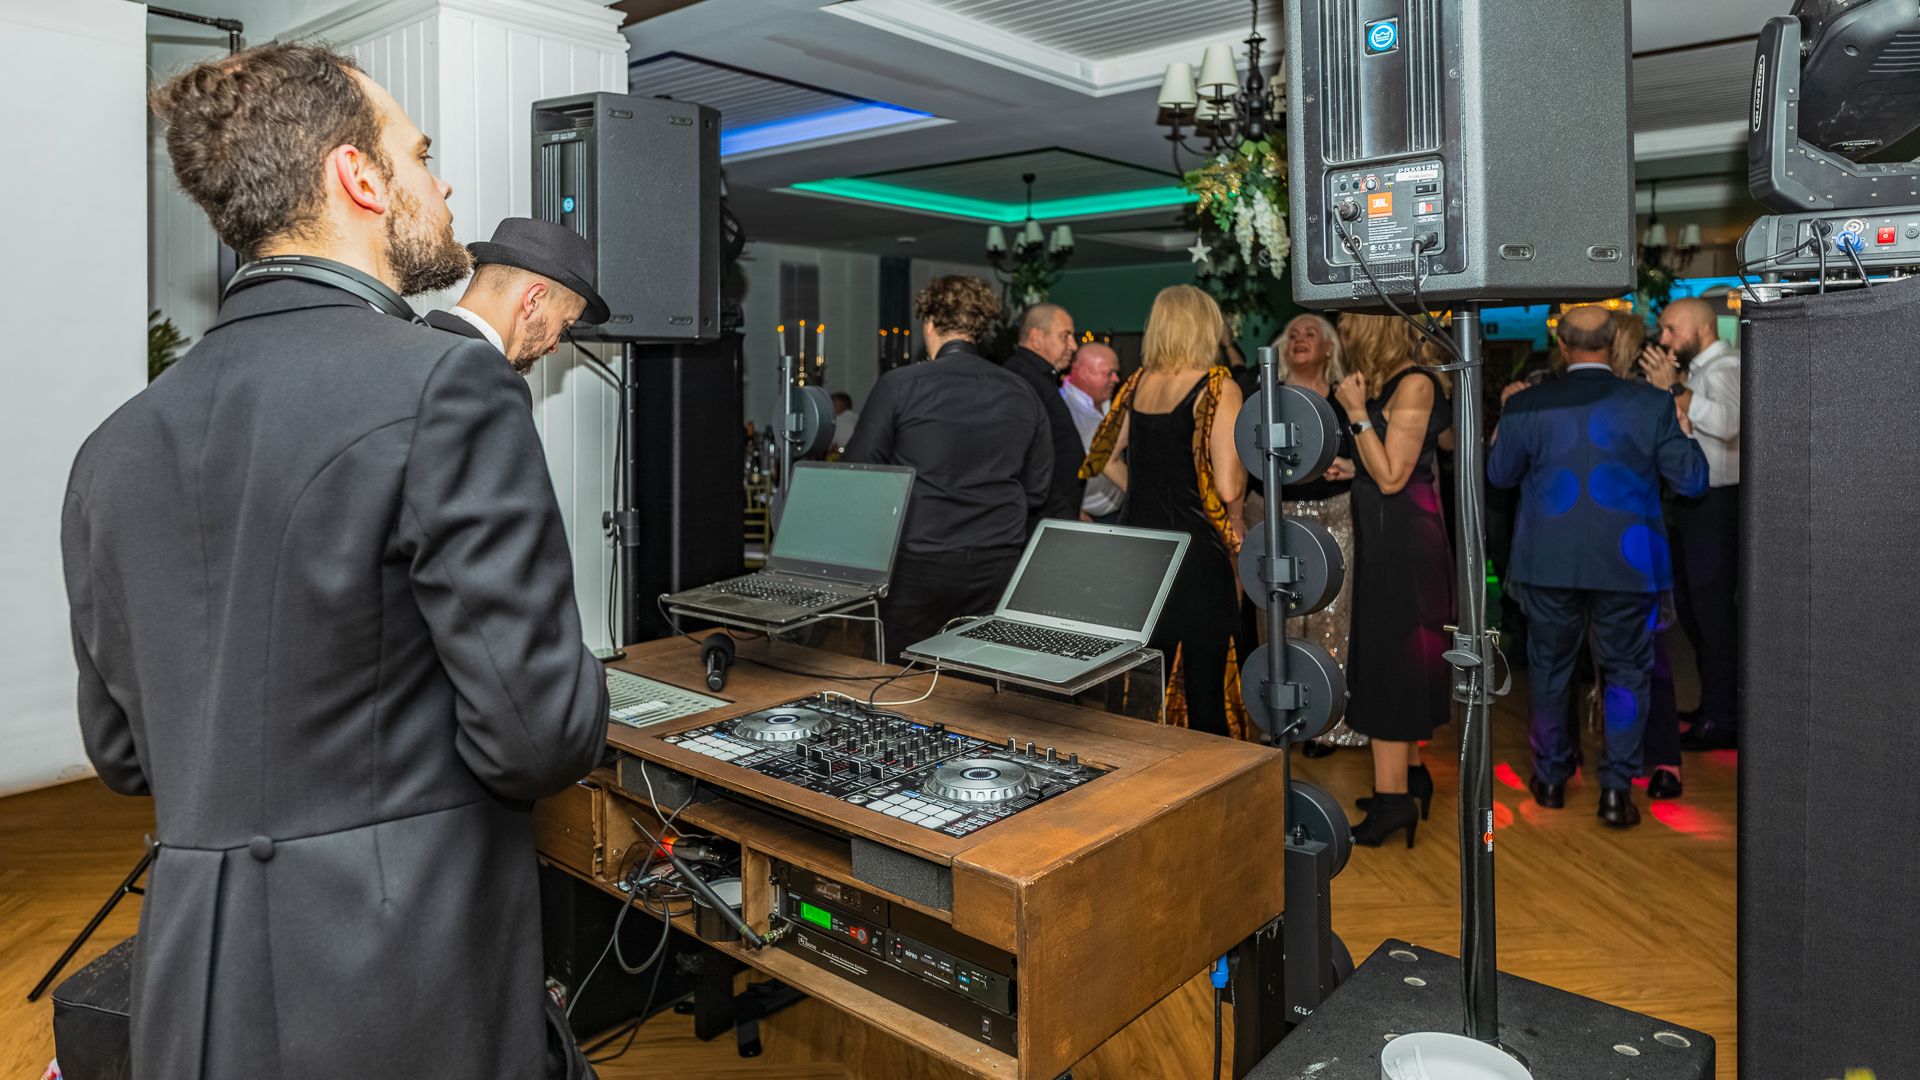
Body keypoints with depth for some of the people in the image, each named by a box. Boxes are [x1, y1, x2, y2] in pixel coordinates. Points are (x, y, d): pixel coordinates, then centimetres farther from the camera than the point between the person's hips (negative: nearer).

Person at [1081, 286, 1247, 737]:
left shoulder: (1138, 383, 8)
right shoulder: (1217, 387, -10)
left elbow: (1103, 457, 18)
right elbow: (1228, 488, -17)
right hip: (1197, 550, -6)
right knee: (1206, 687, 4)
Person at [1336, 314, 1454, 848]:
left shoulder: (1413, 383, -15)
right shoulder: (1392, 380, 11)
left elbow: (1391, 477, -19)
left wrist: (1357, 414, -18)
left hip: (1401, 537, -9)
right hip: (1388, 535, 9)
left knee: (1389, 657, -5)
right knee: (1397, 658, 15)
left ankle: (1394, 796, 3)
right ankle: (1410, 772, 27)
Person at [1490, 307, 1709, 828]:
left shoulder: (1528, 404, -7)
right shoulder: (1651, 403, -7)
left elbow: (1499, 475, 7)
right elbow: (1692, 480, -1)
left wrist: (1507, 417, 20)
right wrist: (1682, 422, 14)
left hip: (1549, 564, 1)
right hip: (1626, 564, -1)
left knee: (1549, 668, 17)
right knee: (1626, 671, 13)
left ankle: (1551, 777, 29)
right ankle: (1616, 790, 12)